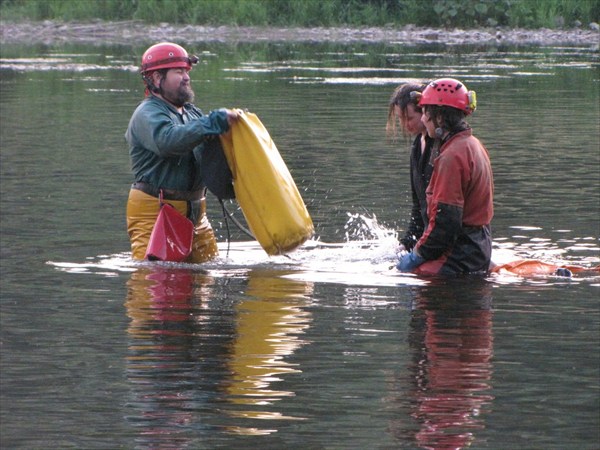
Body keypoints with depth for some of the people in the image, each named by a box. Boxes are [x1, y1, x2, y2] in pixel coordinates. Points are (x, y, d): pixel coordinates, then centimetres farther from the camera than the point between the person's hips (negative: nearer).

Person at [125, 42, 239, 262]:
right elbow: (167, 140, -30)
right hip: (153, 211, -8)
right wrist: (214, 123, -30)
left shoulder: (192, 114, 19)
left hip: (194, 211, 8)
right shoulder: (147, 114, -9)